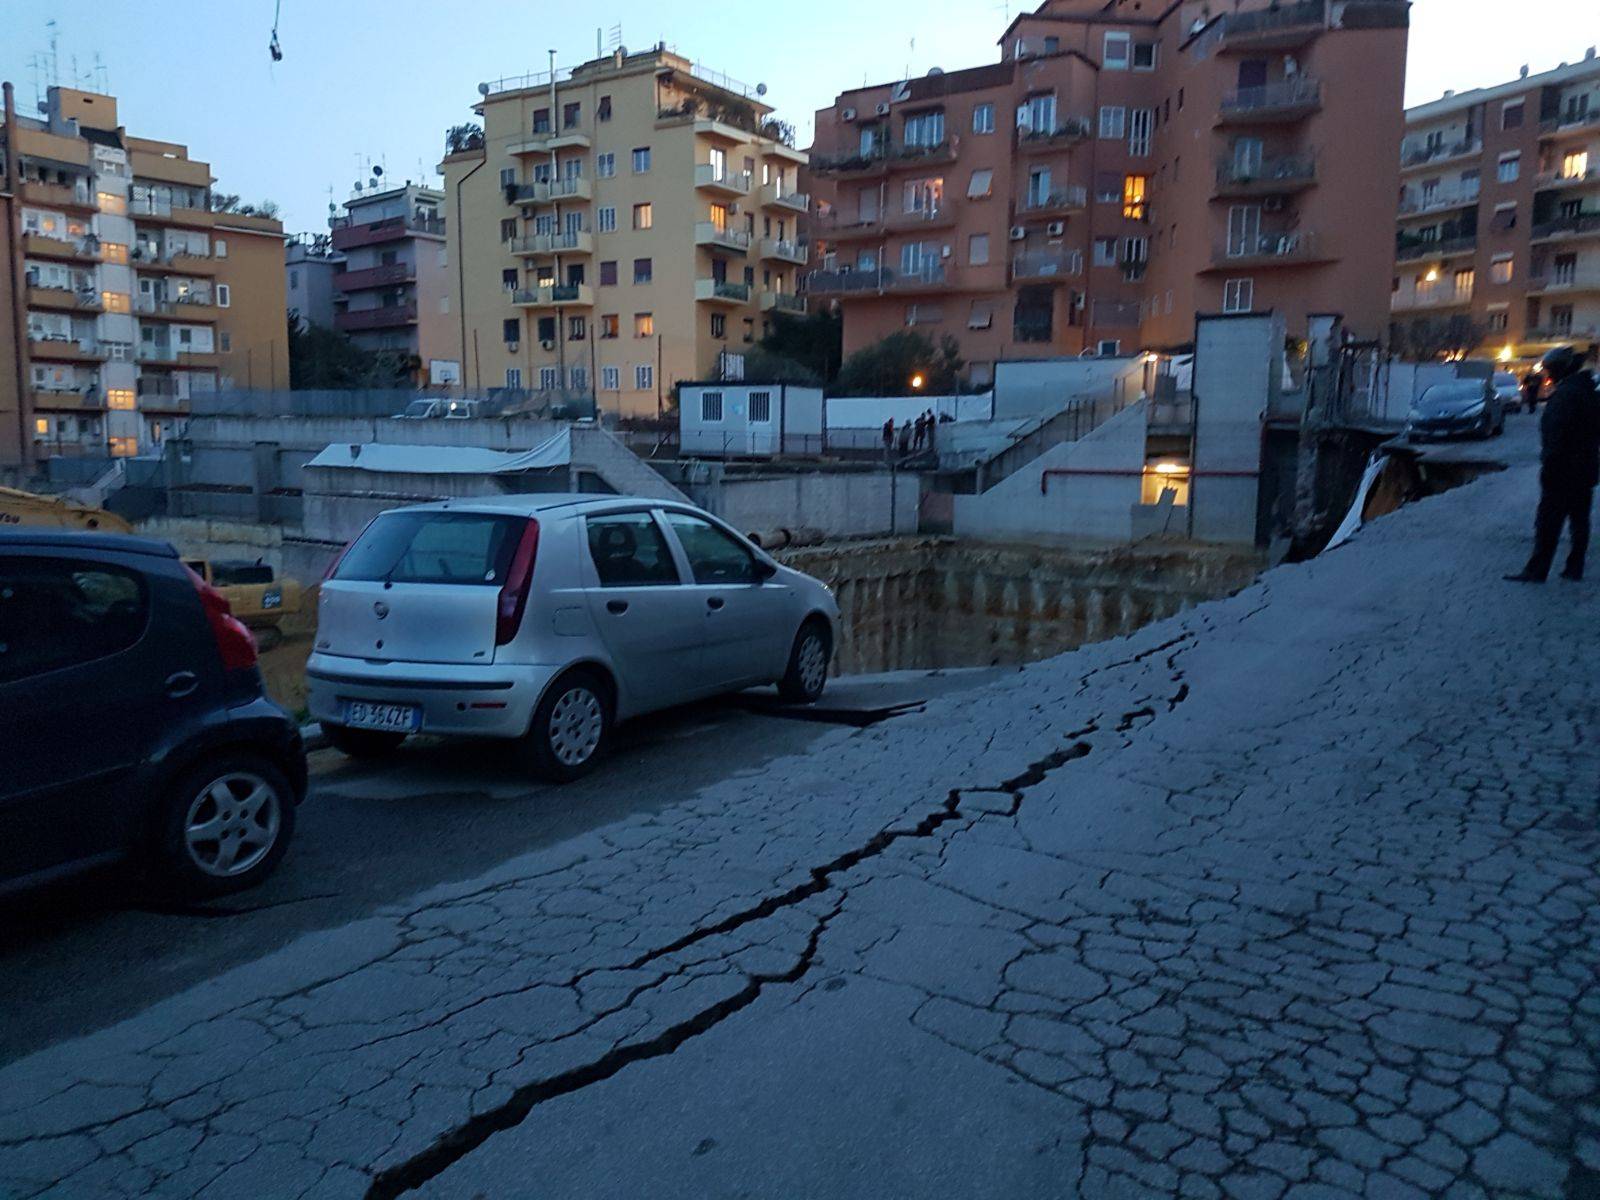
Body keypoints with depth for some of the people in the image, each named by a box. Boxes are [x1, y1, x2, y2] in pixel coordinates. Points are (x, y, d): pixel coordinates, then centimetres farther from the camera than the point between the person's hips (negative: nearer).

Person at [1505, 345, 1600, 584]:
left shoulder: (1565, 395, -17)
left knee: (1548, 522, -5)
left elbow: (1556, 437, -22)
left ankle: (1536, 570, -3)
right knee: (1580, 520, 12)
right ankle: (1575, 569, 18)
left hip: (1563, 472, -9)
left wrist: (1548, 468, -19)